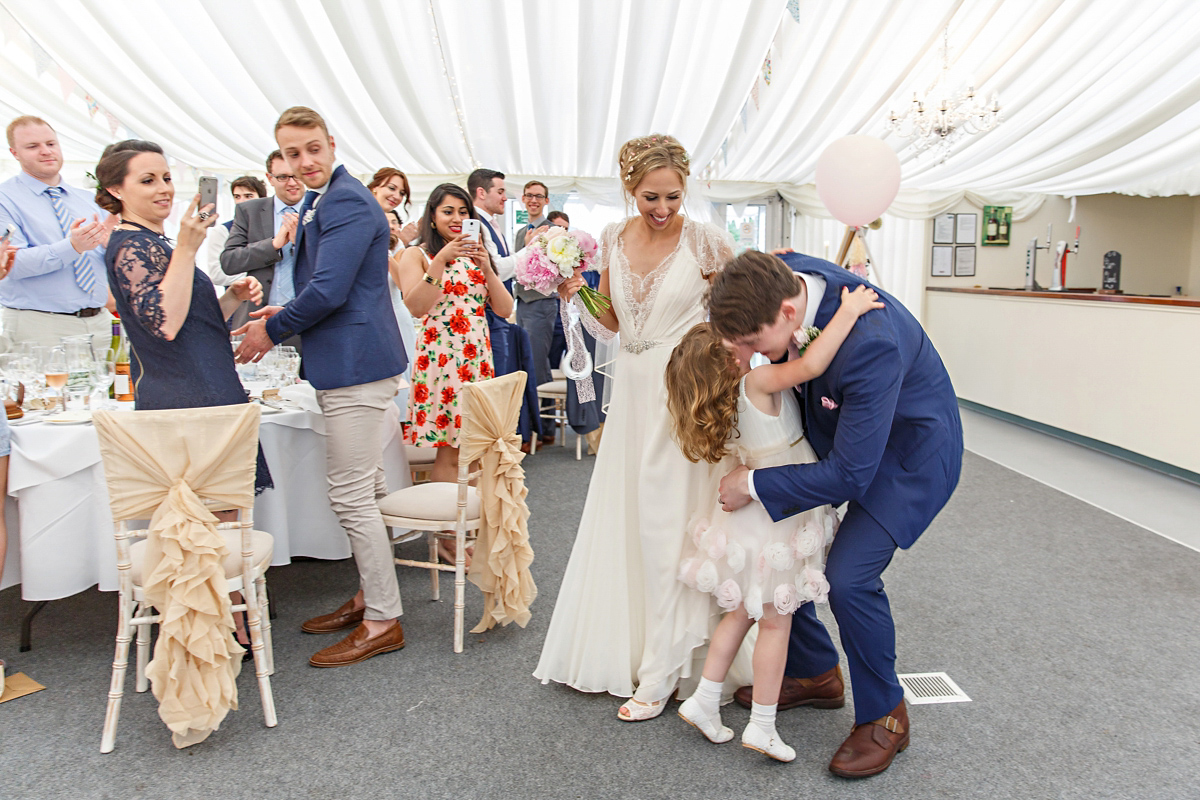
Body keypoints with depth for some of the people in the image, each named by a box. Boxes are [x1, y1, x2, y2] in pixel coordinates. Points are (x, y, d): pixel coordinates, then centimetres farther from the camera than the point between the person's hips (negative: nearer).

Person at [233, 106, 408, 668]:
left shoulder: (347, 203, -16)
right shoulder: (319, 201, 19)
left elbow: (328, 290, -23)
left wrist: (272, 331, -8)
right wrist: (282, 314, 9)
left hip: (355, 366, -11)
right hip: (353, 364, 11)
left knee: (350, 495, -5)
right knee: (365, 489, 18)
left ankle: (383, 621, 6)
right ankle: (370, 595, 33)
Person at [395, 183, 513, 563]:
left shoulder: (477, 255, 18)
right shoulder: (417, 255, 3)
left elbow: (505, 309, 8)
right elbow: (416, 306, -14)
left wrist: (486, 268, -5)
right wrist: (442, 260, -18)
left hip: (478, 358, 5)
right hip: (439, 358, -5)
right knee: (449, 453, -5)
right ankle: (447, 536, 5)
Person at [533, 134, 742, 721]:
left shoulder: (702, 239, -7)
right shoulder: (614, 239, 6)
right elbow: (610, 324, 11)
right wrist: (576, 296, -5)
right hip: (631, 389, 5)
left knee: (668, 521, -2)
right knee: (623, 517, 12)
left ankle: (663, 671, 13)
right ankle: (625, 649, 33)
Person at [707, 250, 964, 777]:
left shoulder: (871, 343, -41)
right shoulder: (783, 276, -19)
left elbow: (849, 474, -34)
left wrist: (753, 485, -25)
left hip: (909, 452, -8)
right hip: (835, 431, 8)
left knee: (849, 577, -21)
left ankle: (885, 716, 7)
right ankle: (815, 673, 28)